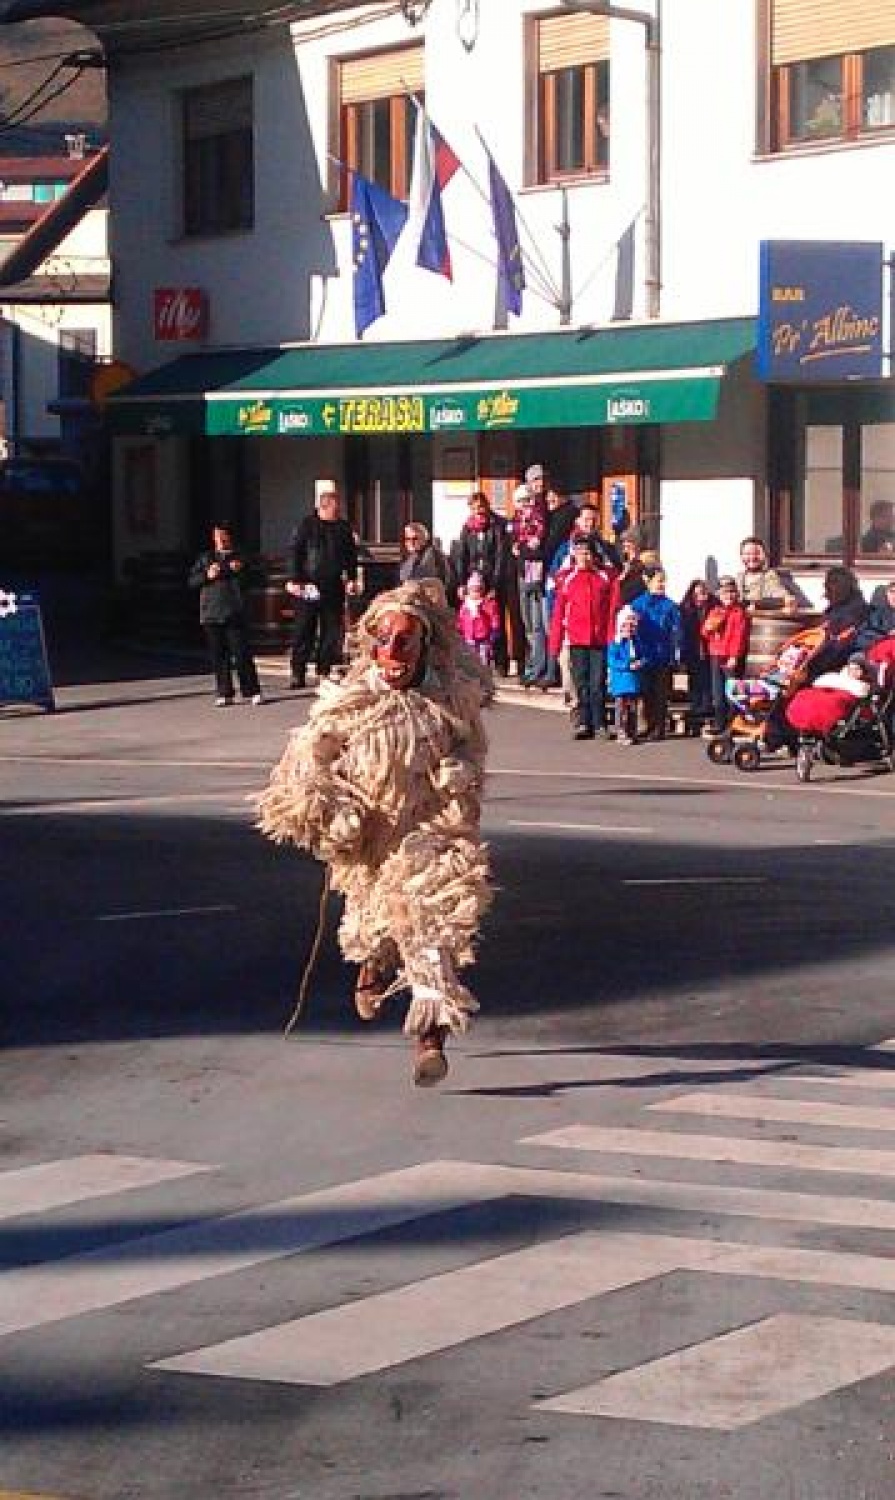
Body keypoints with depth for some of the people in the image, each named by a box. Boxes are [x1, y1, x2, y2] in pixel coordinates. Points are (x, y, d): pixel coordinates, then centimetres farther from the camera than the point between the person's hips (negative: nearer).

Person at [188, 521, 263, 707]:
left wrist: (240, 571, -11)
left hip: (234, 614, -2)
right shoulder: (205, 558, 14)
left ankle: (252, 691, -2)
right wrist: (207, 576, -7)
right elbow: (192, 581, 10)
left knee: (242, 654, -6)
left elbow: (249, 581, 6)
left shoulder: (240, 557, 10)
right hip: (211, 614, 2)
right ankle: (224, 694, 8)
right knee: (218, 656, 3)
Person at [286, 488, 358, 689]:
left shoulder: (343, 527, 9)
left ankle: (325, 671, 12)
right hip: (309, 586, -4)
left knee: (332, 631, 4)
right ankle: (298, 673, 1)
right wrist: (294, 580, -9)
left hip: (334, 587, 4)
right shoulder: (307, 525, -2)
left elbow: (351, 554, 17)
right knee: (304, 631, -2)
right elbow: (295, 552, -3)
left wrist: (352, 578, 8)